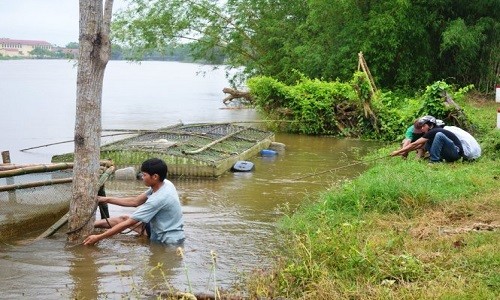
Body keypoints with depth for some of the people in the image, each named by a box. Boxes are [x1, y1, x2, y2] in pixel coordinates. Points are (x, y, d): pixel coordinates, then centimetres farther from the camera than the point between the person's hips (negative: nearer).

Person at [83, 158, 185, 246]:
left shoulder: (158, 199, -30)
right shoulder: (164, 184, -5)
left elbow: (128, 224, -25)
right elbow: (135, 201, 7)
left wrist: (98, 238, -20)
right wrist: (107, 199, 7)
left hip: (168, 241, -9)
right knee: (124, 218, 13)